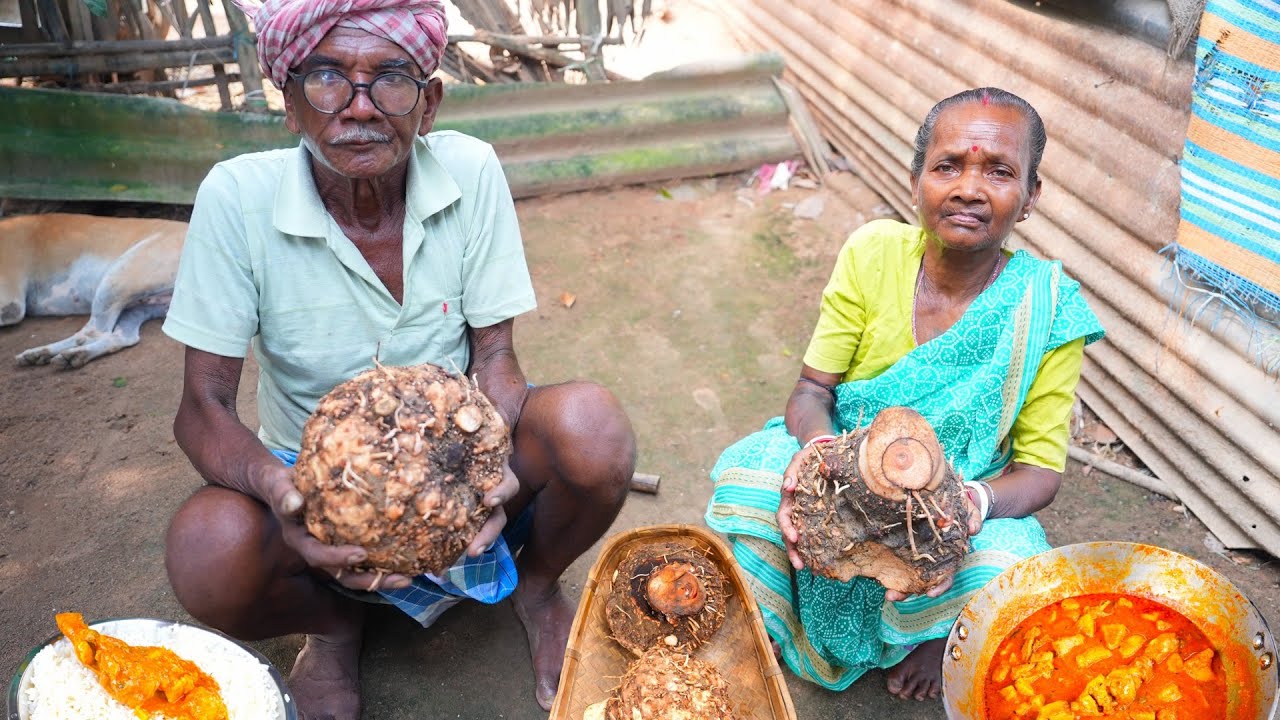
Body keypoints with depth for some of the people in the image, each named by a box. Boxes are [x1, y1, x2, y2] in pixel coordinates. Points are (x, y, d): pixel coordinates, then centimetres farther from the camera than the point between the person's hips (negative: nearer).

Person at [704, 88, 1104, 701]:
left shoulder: (1048, 311, -17)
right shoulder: (873, 253, -13)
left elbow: (1040, 468, -12)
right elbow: (812, 389, -9)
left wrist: (975, 502, -36)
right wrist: (819, 448, -34)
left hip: (963, 498, 0)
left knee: (1001, 569, -32)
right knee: (752, 476, -27)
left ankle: (939, 640, 9)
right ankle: (762, 632, 4)